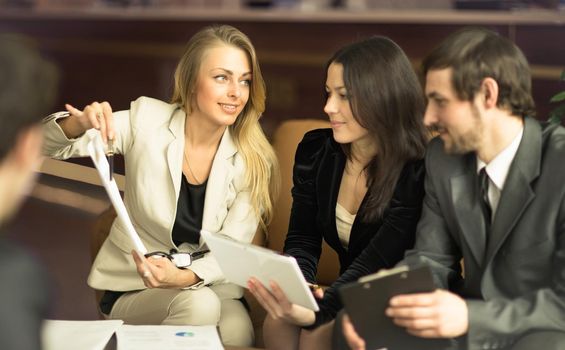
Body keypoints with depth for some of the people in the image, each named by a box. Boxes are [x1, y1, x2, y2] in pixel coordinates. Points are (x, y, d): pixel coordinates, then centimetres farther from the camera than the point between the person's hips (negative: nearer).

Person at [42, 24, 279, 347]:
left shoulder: (254, 161, -7)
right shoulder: (147, 119, -9)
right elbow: (51, 145, -9)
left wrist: (184, 277, -31)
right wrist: (80, 124, -33)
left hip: (208, 282, 1)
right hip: (133, 285, -1)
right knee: (199, 305, -32)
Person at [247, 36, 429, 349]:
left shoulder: (417, 173, -18)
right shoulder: (315, 150, -1)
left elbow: (374, 264, -24)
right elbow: (302, 242, -1)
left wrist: (317, 312, -41)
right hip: (350, 301, 4)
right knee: (278, 323, -25)